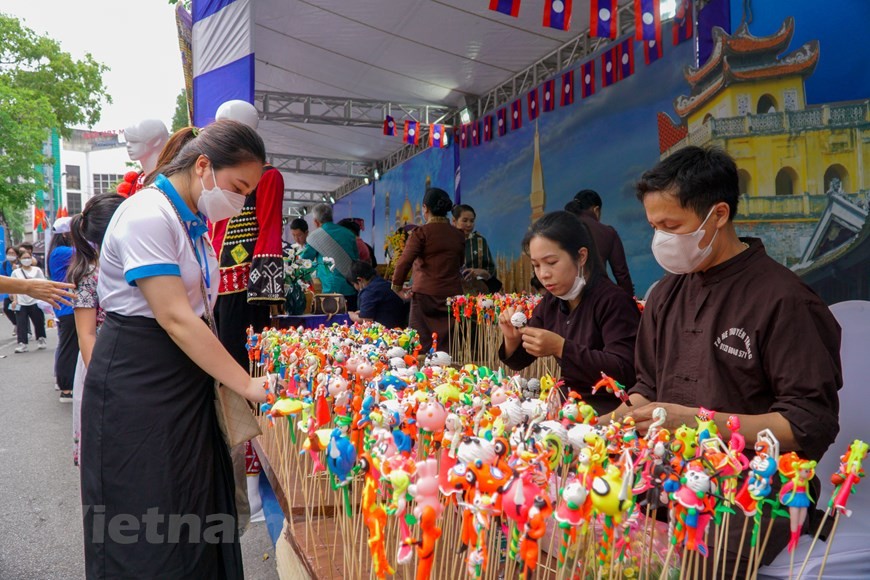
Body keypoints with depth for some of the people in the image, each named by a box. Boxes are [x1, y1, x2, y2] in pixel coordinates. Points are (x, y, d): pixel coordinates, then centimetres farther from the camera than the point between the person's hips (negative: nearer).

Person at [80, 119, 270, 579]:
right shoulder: (147, 216, -18)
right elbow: (174, 318, -25)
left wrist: (232, 376, 2)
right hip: (136, 385, -8)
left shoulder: (193, 221, 9)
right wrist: (248, 386, -24)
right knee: (148, 535, 3)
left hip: (186, 374, 9)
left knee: (196, 508, 14)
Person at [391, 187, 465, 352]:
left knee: (423, 348, 3)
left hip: (425, 295, -4)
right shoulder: (459, 235, 9)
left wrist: (398, 288, 1)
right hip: (453, 294, 4)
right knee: (448, 349, 5)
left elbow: (404, 262, -12)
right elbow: (460, 264, 15)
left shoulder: (421, 233, -6)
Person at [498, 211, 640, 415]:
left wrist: (561, 347, -30)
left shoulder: (613, 301, -17)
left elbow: (625, 372, -26)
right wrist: (512, 340, -11)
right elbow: (519, 362, 12)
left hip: (609, 411, -6)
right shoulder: (550, 302, 6)